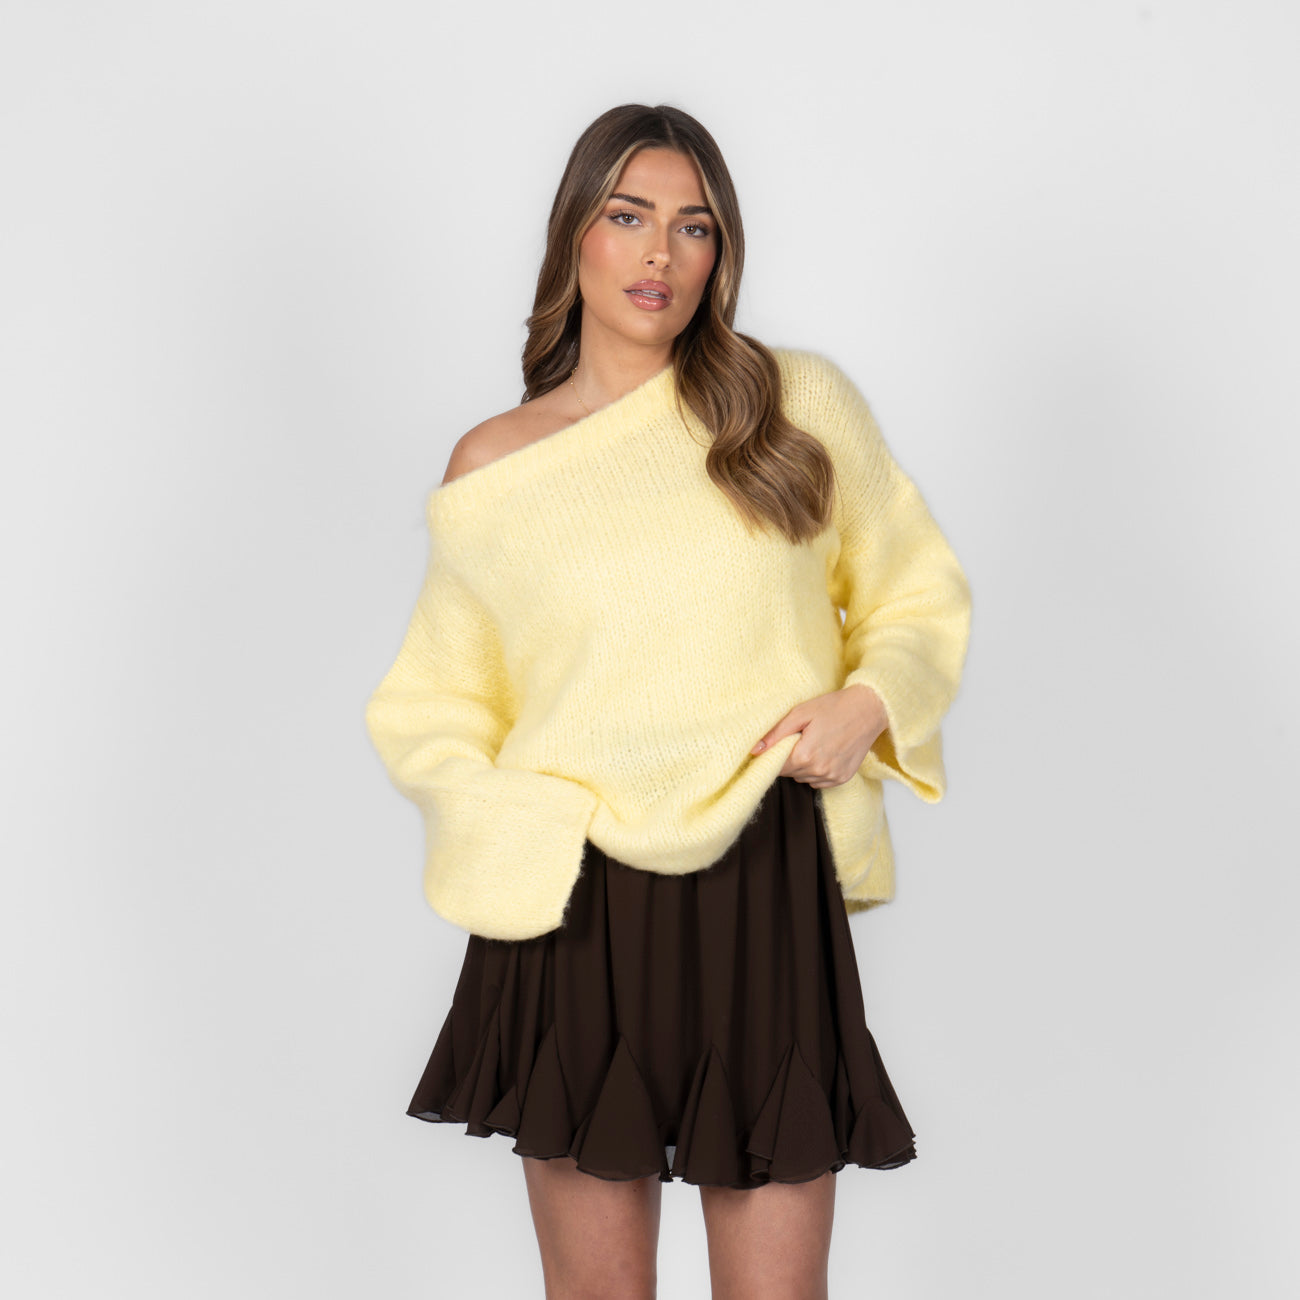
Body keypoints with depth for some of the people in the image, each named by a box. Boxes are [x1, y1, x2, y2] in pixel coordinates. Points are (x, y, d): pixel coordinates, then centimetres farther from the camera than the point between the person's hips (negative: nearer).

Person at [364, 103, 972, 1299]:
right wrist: (502, 819, -10)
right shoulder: (492, 468, 4)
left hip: (768, 893, 0)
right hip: (576, 903, 1)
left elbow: (918, 590, 12)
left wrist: (868, 701, -8)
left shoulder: (801, 405, 3)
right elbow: (431, 706, 9)